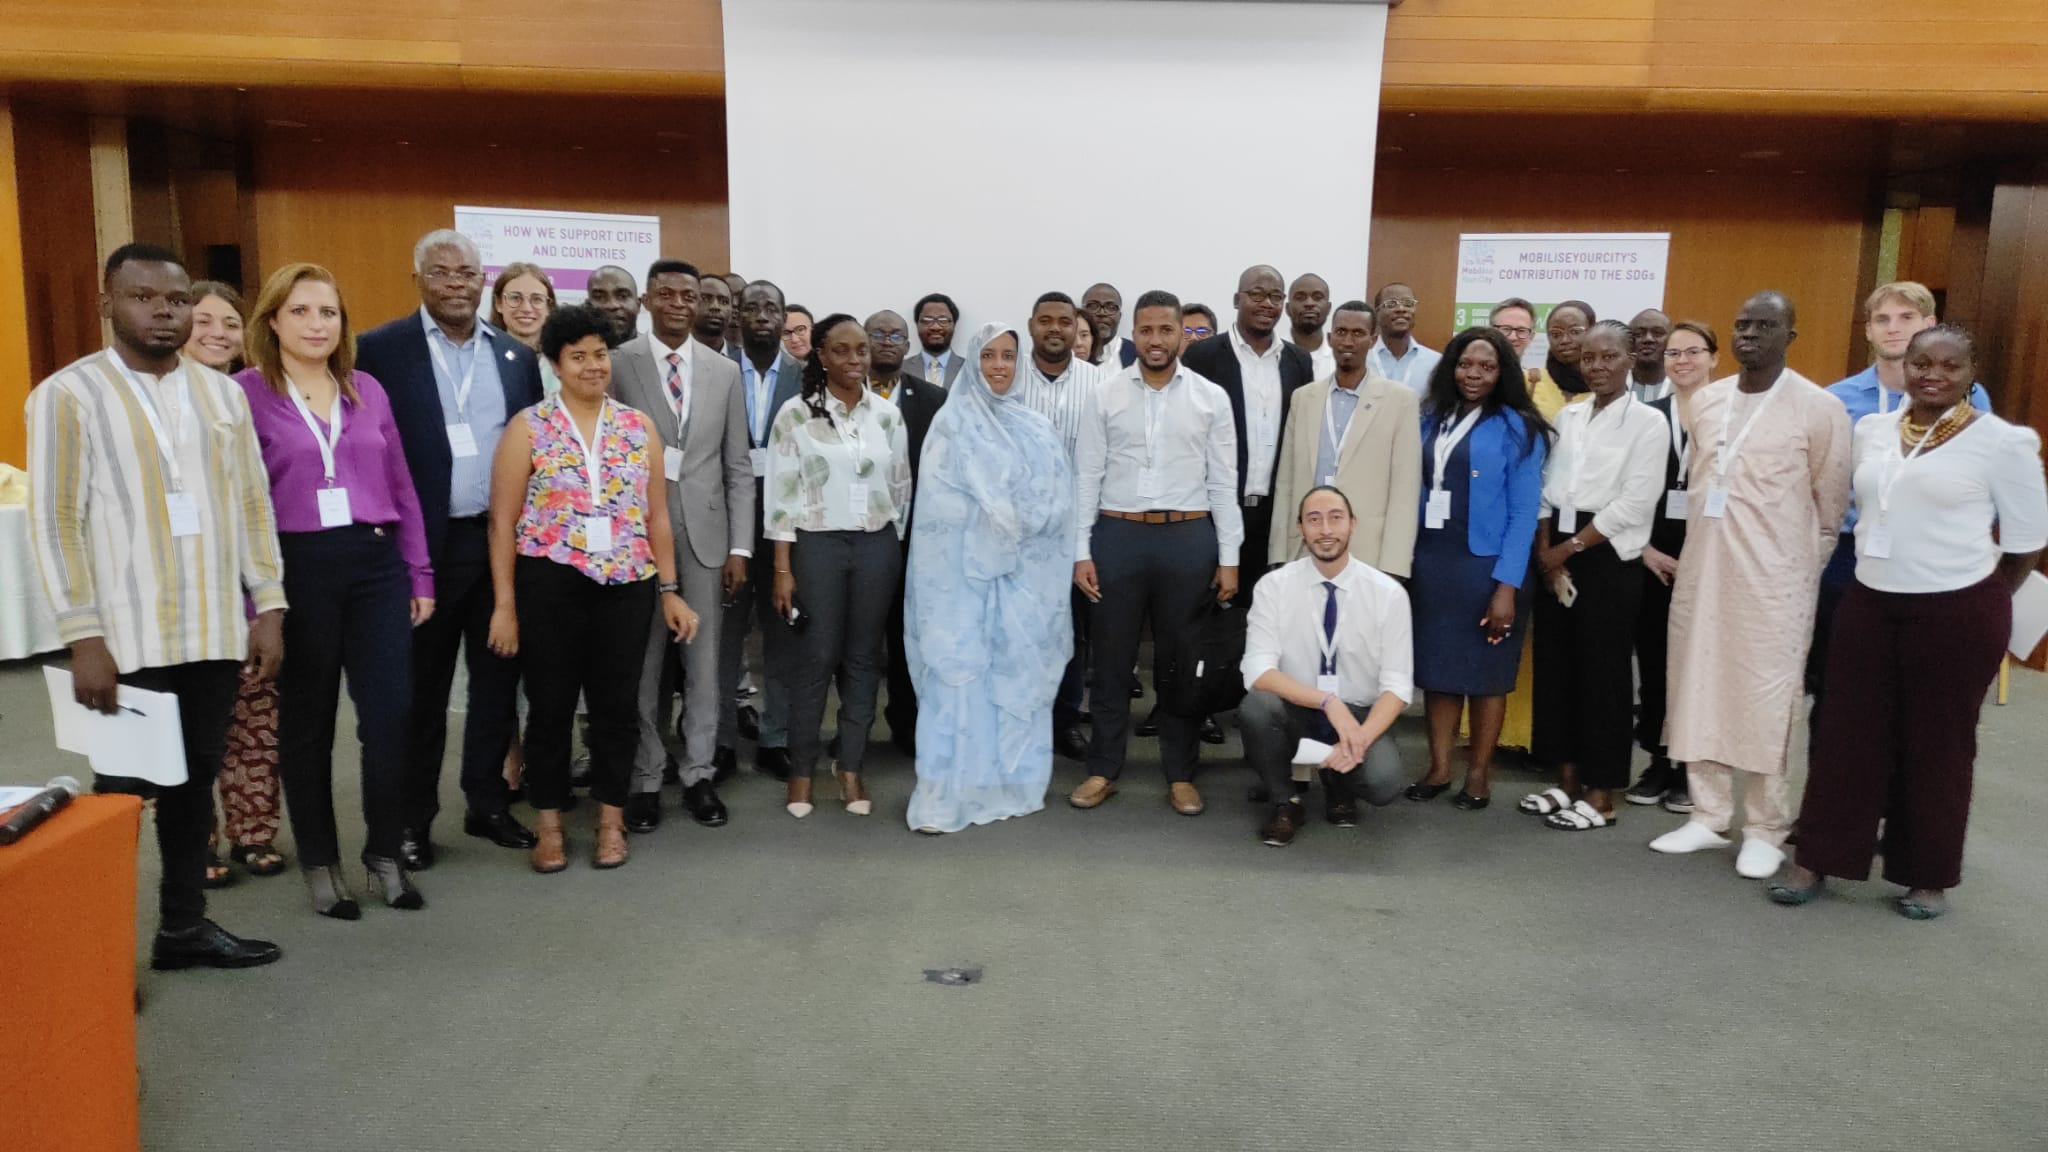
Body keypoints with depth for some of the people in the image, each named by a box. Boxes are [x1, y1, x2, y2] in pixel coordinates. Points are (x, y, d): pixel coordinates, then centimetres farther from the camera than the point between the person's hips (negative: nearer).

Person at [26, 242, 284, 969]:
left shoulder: (220, 392, 9)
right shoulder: (68, 395, -4)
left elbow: (253, 504, 9)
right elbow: (55, 524, -8)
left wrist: (269, 607, 4)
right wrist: (83, 637, -13)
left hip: (217, 630, 4)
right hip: (128, 638, -4)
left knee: (195, 780, 12)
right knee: (124, 789, 5)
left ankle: (184, 925, 26)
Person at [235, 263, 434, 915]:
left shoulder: (368, 390, 10)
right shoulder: (244, 393, -2)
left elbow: (401, 488, 12)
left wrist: (419, 575, 9)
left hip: (376, 565, 3)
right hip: (296, 569, -3)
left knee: (388, 715, 1)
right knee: (306, 722, 9)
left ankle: (385, 854, 19)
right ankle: (320, 861, 24)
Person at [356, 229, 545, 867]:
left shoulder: (516, 355, 9)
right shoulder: (380, 350, -3)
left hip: (503, 541, 4)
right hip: (425, 544, -3)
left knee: (497, 678, 11)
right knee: (421, 688, 8)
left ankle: (487, 802, 26)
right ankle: (413, 819, 20)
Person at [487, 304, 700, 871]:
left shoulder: (639, 426, 7)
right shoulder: (528, 427, -1)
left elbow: (657, 517, 10)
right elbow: (502, 522, -2)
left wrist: (669, 590, 6)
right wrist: (504, 604, -6)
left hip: (626, 585, 2)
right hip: (549, 584, -2)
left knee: (616, 705, 9)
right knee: (550, 706, 7)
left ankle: (611, 822, 23)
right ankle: (548, 825, 21)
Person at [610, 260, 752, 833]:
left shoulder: (725, 371, 8)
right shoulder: (617, 364, -1)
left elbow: (738, 467, 7)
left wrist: (740, 547, 2)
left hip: (705, 533, 3)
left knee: (703, 659, 8)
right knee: (643, 663, 5)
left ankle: (698, 773, 20)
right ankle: (645, 778, 18)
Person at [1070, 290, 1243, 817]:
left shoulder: (1211, 397, 3)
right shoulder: (1106, 395, 2)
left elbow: (1223, 482, 2)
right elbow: (1087, 477, 2)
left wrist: (1228, 558, -1)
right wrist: (1081, 552, -3)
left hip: (1188, 539, 0)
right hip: (1117, 536, 0)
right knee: (1110, 659, 8)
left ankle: (1180, 774, 23)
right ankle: (1104, 769, 22)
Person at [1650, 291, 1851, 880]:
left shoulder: (1819, 408, -7)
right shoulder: (1705, 400, 8)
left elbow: (1831, 502, -1)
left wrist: (1803, 568, 5)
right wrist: (1698, 544, 15)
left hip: (1773, 578, -5)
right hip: (1702, 570, 5)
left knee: (1764, 700, 1)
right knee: (1700, 691, 9)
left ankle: (1765, 828, 15)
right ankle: (1708, 815, 21)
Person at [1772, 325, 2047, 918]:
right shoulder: (1870, 429, 5)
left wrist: (1982, 601, 8)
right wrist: (1875, 565, 14)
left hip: (1956, 613, -3)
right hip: (1869, 602, 4)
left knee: (1937, 742, 7)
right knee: (1845, 733, 6)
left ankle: (1929, 876, 22)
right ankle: (1816, 860, 16)